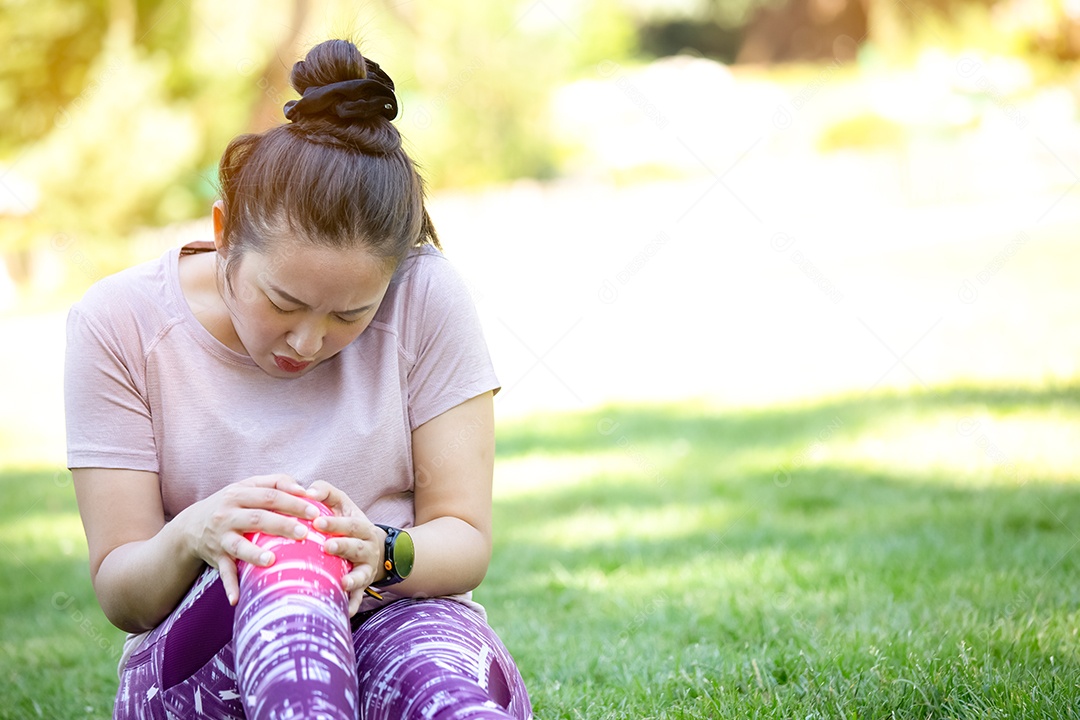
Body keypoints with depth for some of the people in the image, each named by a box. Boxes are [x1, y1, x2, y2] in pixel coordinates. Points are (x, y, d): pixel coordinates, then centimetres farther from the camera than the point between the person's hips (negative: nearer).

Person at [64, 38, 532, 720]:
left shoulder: (427, 298, -7)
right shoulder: (118, 325, -7)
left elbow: (466, 541, -5)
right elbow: (121, 597, -7)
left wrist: (382, 552, -30)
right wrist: (189, 538, -31)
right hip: (199, 659, 0)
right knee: (281, 573, -37)